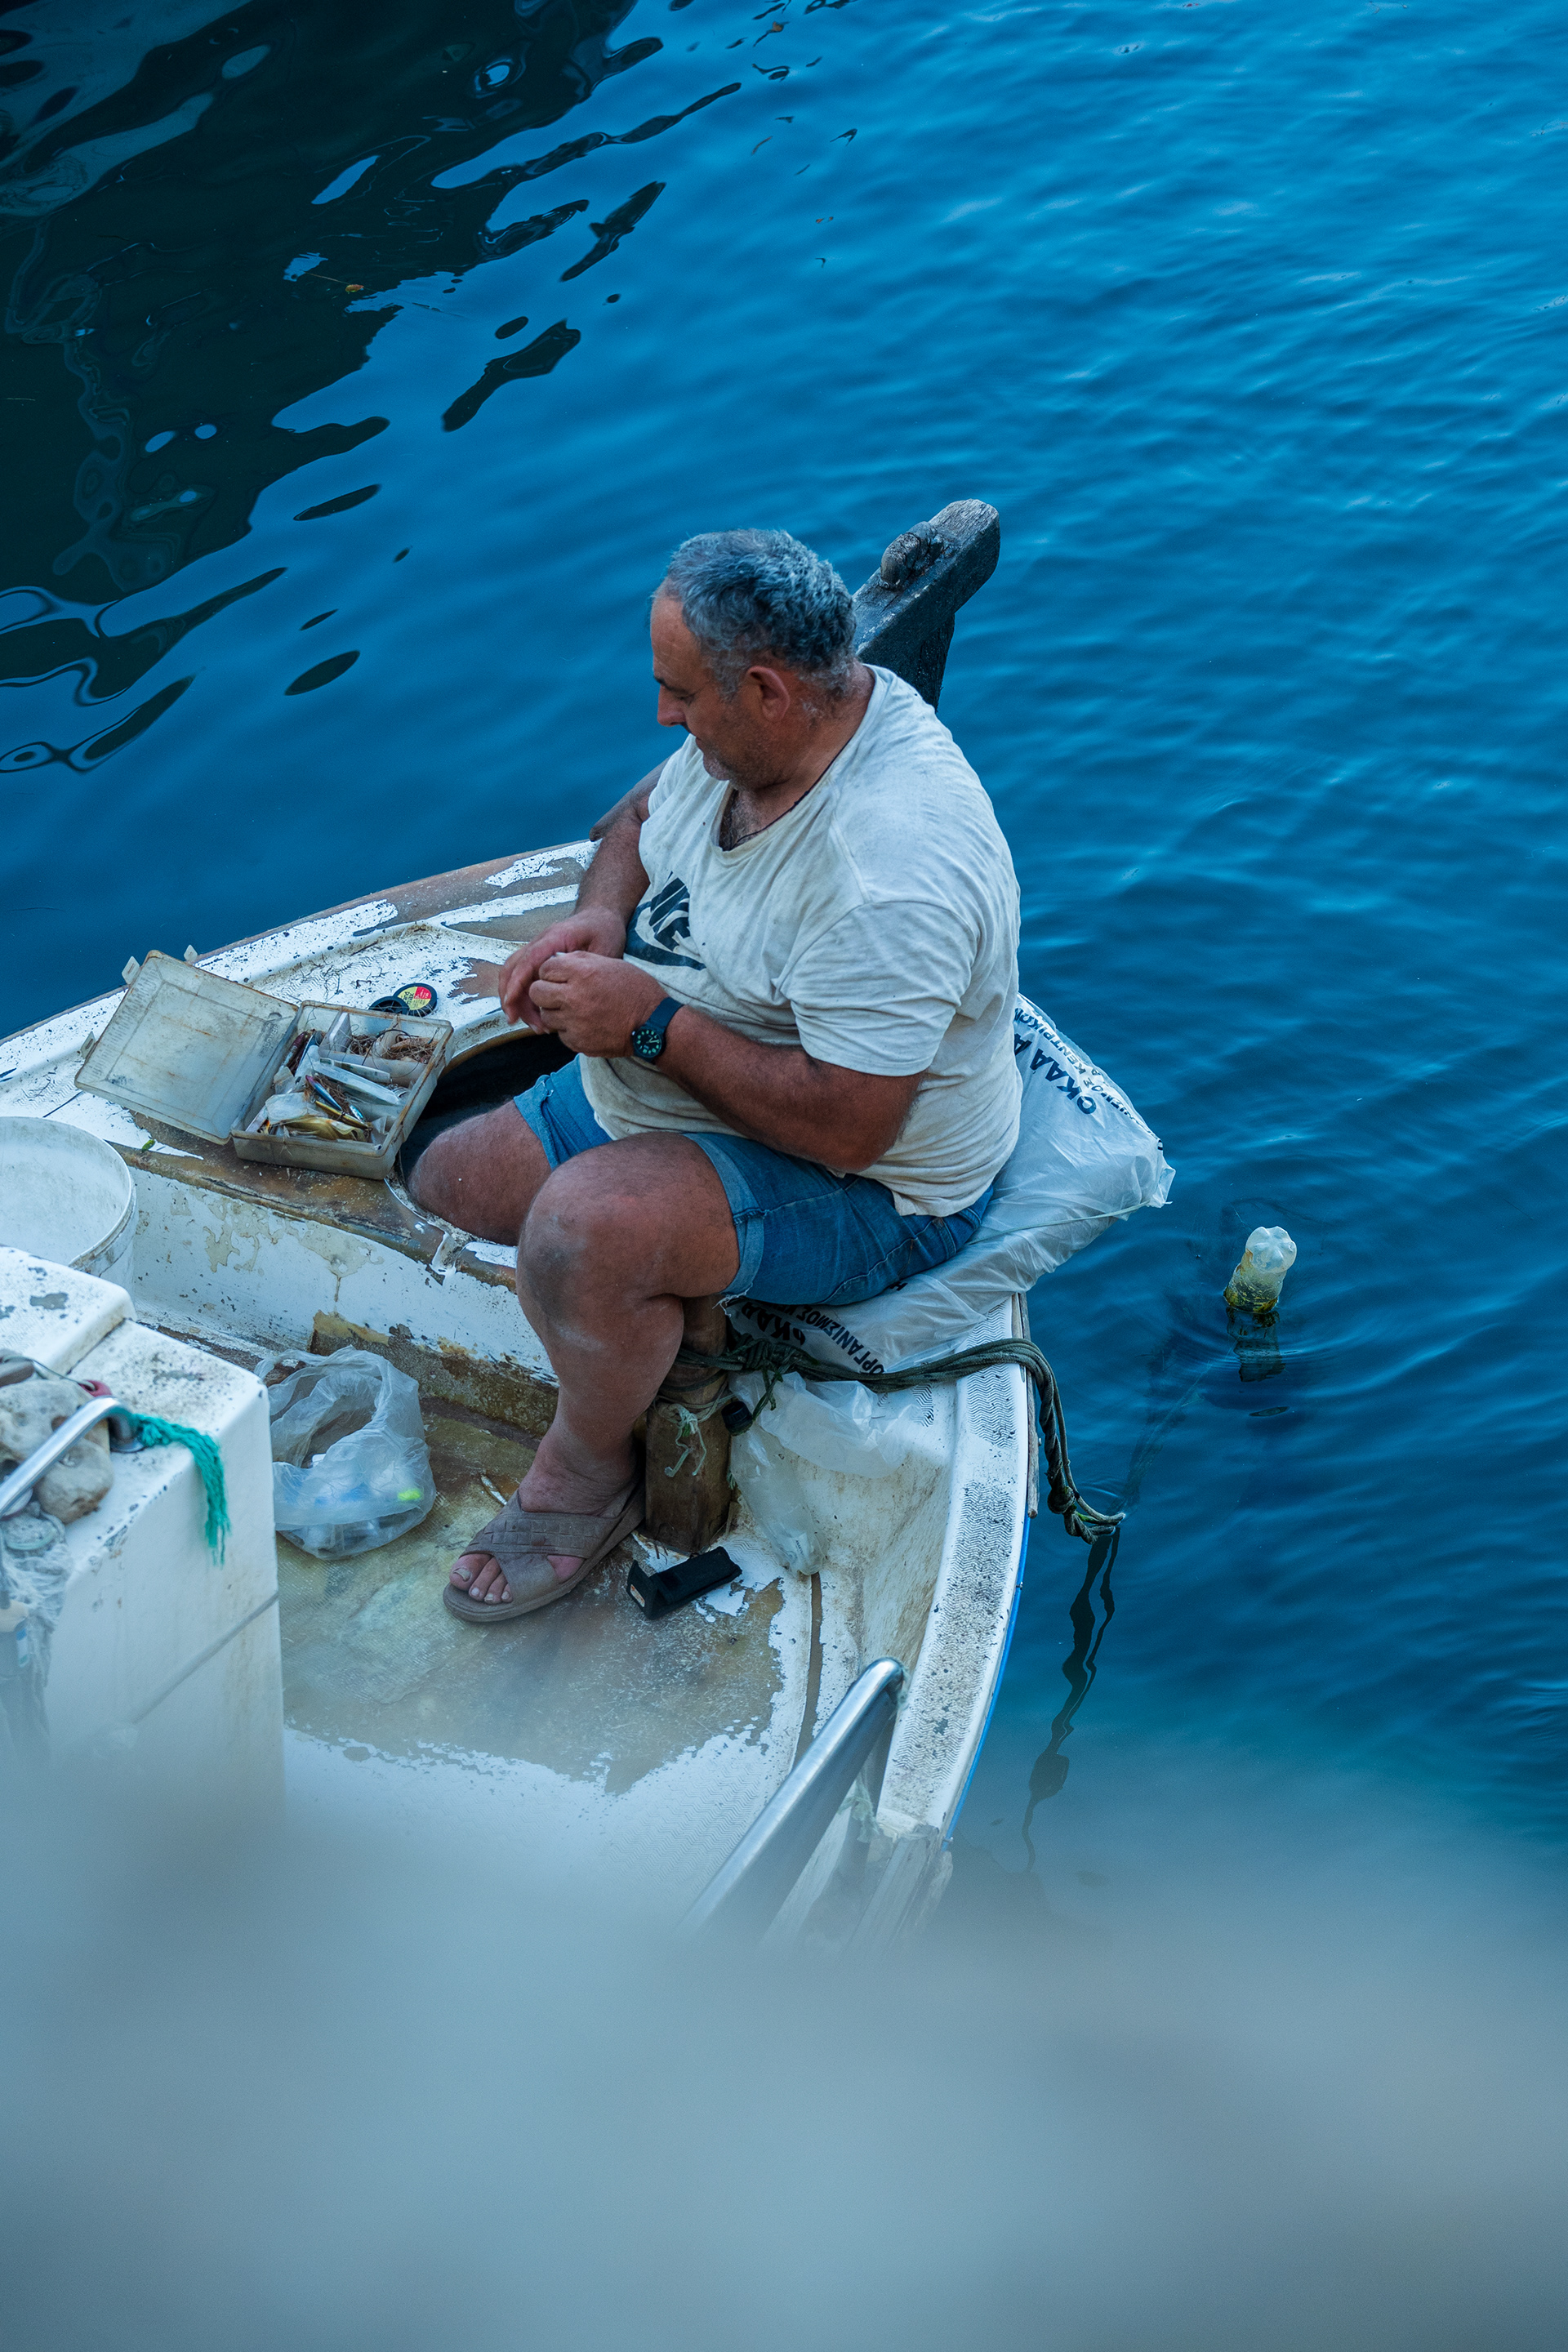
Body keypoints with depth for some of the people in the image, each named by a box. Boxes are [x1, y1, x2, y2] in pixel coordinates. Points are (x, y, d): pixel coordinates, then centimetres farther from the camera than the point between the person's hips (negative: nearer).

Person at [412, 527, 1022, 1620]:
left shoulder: (893, 878, -36)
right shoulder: (773, 723, -8)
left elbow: (845, 1128, -34)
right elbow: (641, 817, 13)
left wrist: (651, 1021, -28)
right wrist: (599, 919, -9)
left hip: (864, 1192, -9)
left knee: (584, 1230, -32)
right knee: (444, 1187, 8)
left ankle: (587, 1474, -4)